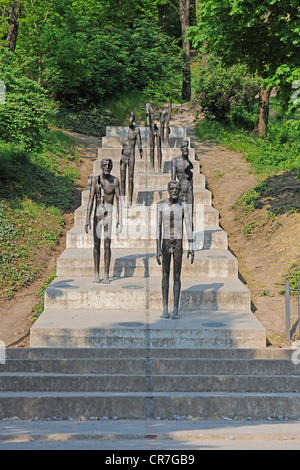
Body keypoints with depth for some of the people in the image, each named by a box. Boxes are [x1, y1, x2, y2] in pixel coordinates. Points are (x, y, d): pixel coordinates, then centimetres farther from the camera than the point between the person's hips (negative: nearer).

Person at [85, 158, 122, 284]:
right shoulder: (95, 180, 1)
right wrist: (87, 219, -6)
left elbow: (118, 200, 4)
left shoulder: (115, 181, 1)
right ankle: (96, 274, 11)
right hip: (97, 213, 1)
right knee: (96, 244, 3)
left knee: (107, 244, -4)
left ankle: (106, 275, 2)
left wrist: (119, 219, 0)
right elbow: (91, 200, -1)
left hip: (109, 213, -1)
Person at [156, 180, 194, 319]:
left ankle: (176, 309, 4)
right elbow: (158, 228, -5)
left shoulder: (183, 205, -6)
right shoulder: (161, 205, -4)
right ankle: (165, 309, 11)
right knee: (165, 275, 3)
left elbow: (188, 226, -9)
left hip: (178, 245, -1)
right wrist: (158, 249, -10)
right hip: (165, 244, 1)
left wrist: (191, 247, -17)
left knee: (177, 276, 0)